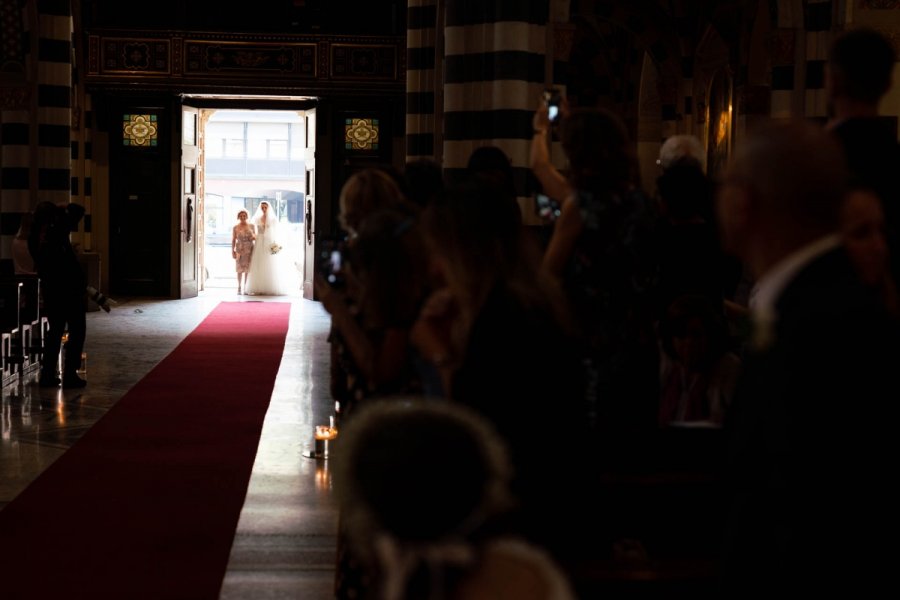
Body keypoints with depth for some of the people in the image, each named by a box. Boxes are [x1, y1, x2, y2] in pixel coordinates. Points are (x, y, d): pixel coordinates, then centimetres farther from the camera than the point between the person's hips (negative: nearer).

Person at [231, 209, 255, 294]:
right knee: (240, 269, -1)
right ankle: (239, 287, 6)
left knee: (248, 269, -1)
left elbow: (255, 237, 14)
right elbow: (233, 240, 2)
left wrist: (254, 237, -10)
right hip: (240, 249, -1)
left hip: (249, 250, 1)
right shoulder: (235, 228, 2)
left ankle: (246, 287, 6)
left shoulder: (251, 226, 7)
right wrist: (232, 250, -4)